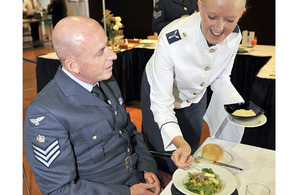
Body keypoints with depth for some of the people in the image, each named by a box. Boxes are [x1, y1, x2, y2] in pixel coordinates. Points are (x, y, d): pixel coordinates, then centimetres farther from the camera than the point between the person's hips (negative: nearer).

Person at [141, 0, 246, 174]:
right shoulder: (171, 40, -40)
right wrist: (179, 142, -49)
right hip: (160, 93, -4)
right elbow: (161, 103, -34)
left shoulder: (234, 36, -23)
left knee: (191, 155, 20)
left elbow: (220, 79, -6)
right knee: (166, 162, 9)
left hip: (196, 96, 4)